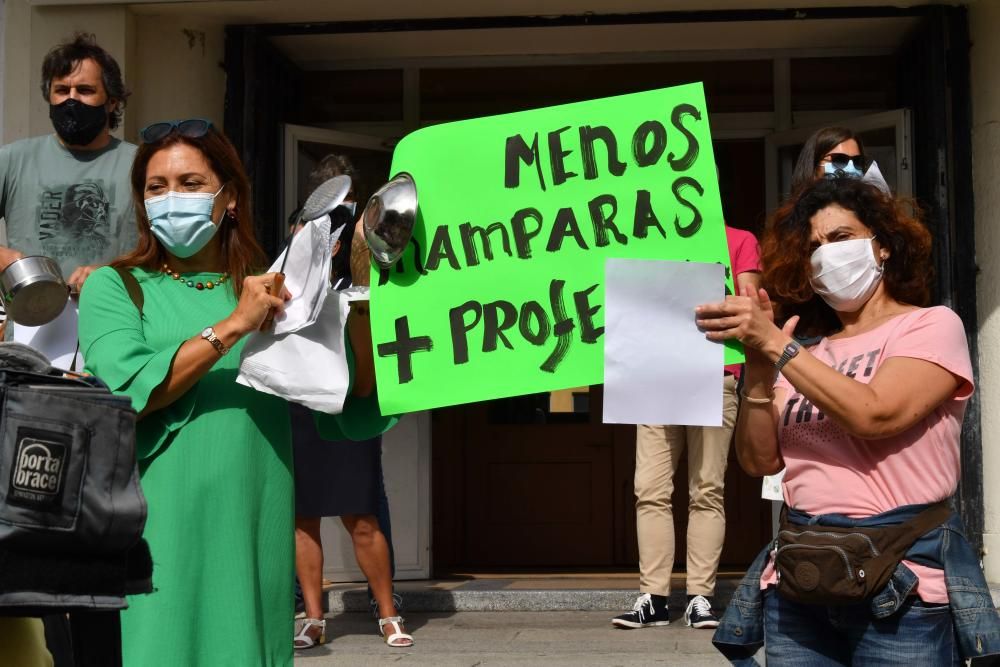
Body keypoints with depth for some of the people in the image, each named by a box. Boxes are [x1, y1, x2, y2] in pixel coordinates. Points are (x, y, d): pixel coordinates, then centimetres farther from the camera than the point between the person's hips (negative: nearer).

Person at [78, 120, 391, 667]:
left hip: (256, 529, 2)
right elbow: (124, 391, -13)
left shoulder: (273, 293, 10)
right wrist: (233, 327, -15)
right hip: (162, 533, -2)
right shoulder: (114, 287, 5)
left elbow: (356, 416, 4)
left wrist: (361, 298, -9)